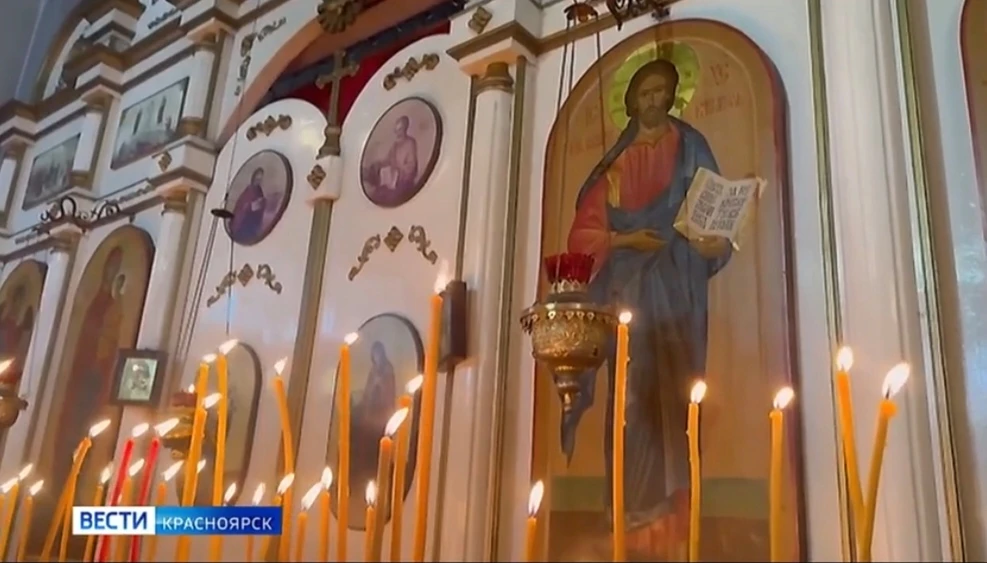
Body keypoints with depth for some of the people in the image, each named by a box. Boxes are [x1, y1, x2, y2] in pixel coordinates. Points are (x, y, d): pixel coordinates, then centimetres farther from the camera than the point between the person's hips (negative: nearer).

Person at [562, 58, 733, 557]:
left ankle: (671, 505, -5)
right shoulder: (615, 163, 14)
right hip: (628, 285, 1)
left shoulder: (690, 149, 12)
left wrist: (714, 242, -18)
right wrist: (626, 240, -10)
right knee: (632, 390, -5)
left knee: (671, 387, -8)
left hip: (676, 285, -1)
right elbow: (585, 232, 7)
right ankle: (636, 510, -1)